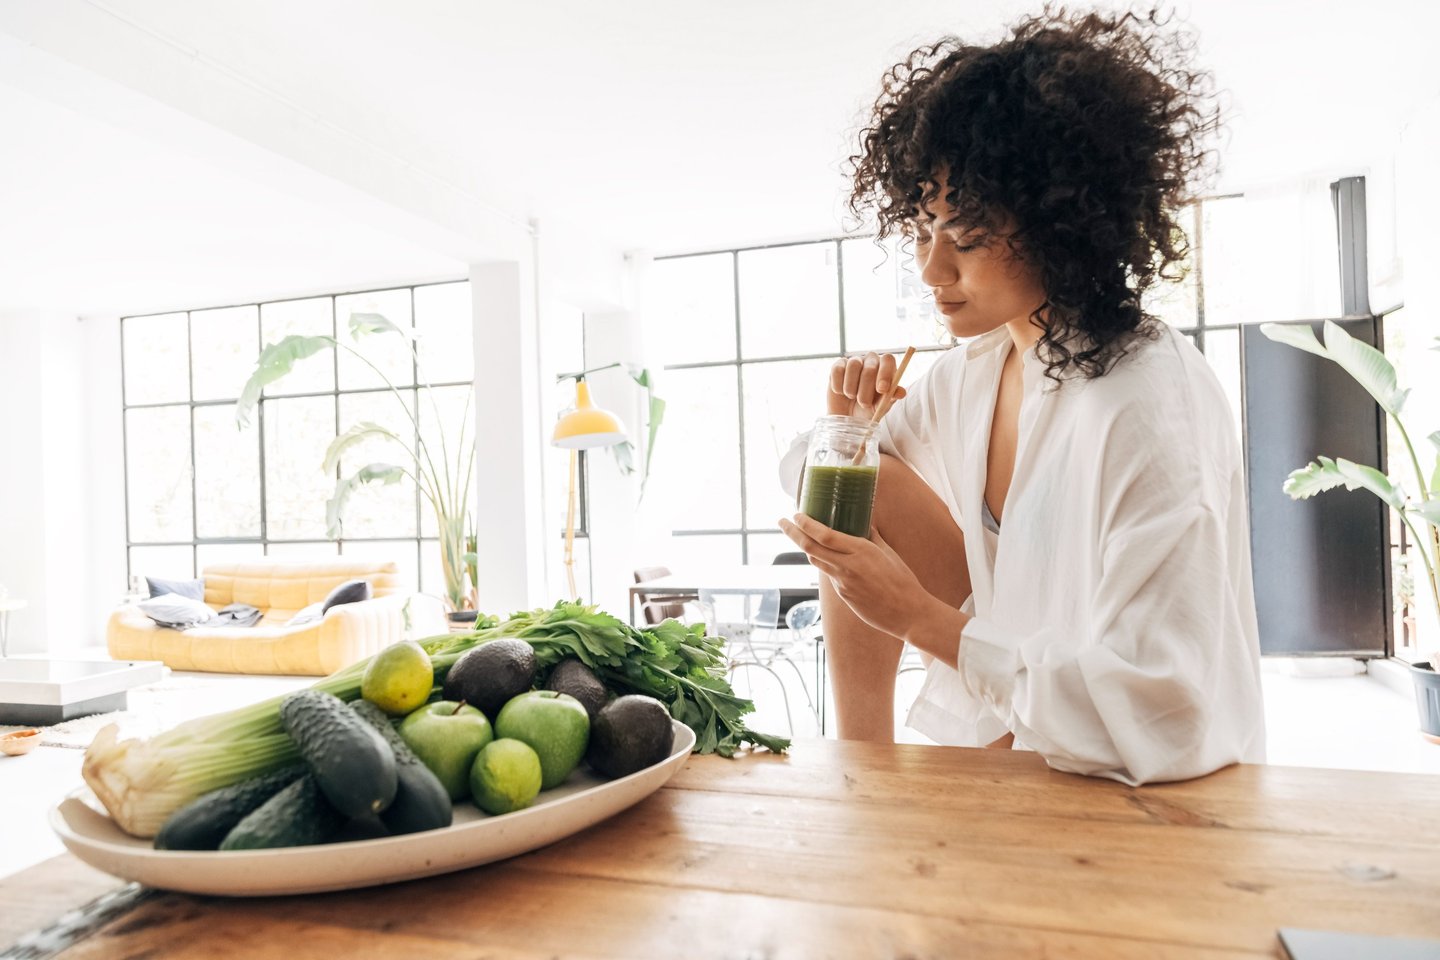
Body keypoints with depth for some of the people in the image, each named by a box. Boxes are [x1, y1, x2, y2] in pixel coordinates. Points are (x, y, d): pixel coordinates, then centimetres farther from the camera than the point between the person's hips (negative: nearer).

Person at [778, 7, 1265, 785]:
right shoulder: (972, 371, -4)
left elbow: (1162, 719, -31)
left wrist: (920, 618, -29)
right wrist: (846, 417, -15)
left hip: (1156, 791, -6)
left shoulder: (1152, 407, -28)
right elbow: (813, 480, 6)